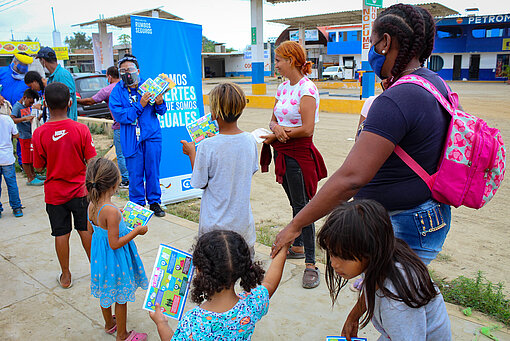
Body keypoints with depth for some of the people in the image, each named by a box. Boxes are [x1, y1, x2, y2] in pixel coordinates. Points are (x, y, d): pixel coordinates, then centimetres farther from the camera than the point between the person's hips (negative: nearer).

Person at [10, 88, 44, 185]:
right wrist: (25, 118, -37)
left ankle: (33, 174, 31)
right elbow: (12, 120, -28)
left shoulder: (27, 107, 12)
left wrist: (37, 118, 6)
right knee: (26, 158, -1)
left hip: (31, 135, 8)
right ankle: (30, 179, 5)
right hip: (24, 136, -8)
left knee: (31, 156, 19)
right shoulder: (17, 106, -13)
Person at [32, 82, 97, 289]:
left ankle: (65, 276, 24)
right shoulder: (81, 129, -14)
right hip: (79, 190, 0)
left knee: (61, 234, 11)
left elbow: (39, 167, -4)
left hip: (54, 193, 0)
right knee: (85, 230, 14)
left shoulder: (39, 134, -13)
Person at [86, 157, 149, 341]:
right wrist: (136, 231, -18)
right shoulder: (111, 211, -31)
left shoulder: (92, 205, -7)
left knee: (105, 291, 27)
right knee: (120, 297, 12)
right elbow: (115, 243, -27)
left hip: (99, 254, 8)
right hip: (114, 259, -8)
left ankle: (109, 323, 49)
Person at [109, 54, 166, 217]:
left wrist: (159, 103, -18)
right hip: (130, 139, -1)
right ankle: (137, 204, 23)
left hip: (151, 135, 1)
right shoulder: (117, 91, -1)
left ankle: (154, 201, 23)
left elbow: (161, 111, 4)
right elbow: (118, 115, -13)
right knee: (135, 173, 6)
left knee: (153, 171, 8)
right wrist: (140, 105, -20)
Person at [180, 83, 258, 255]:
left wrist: (191, 153, 5)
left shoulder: (207, 146, -19)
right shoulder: (250, 140, -6)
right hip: (243, 221, 4)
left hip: (215, 224, -4)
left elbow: (199, 184, -8)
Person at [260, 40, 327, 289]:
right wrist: (276, 128, -12)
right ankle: (297, 247, 35)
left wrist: (277, 136, -11)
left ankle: (310, 263, 4)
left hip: (299, 153, -8)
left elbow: (307, 129, -21)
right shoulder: (283, 87, 11)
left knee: (302, 206, -5)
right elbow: (273, 120, 13)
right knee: (295, 203, 19)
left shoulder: (306, 89, -14)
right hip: (284, 153, 8)